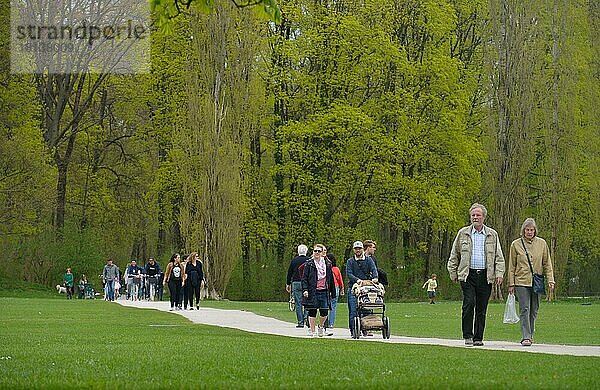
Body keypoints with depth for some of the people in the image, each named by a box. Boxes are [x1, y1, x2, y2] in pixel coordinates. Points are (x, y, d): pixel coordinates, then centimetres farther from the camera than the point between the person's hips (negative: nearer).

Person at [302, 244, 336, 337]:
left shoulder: (327, 264, 10)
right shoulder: (309, 264, 1)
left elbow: (331, 278, 16)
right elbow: (304, 278, -2)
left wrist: (332, 291, 14)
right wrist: (305, 289, -13)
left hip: (324, 291, 2)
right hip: (312, 292, -2)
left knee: (324, 312, -4)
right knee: (312, 312, 1)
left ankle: (321, 326, 24)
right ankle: (312, 331, 10)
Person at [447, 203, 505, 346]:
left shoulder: (492, 235, 10)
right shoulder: (463, 233, 8)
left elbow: (499, 257, 11)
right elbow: (454, 255, 13)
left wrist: (499, 273, -1)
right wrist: (453, 273, 7)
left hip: (485, 275, 1)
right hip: (467, 275, -1)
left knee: (482, 309, 3)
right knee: (469, 303, -16)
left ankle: (478, 337, 11)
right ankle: (467, 335, -8)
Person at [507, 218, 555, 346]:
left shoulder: (542, 243, 7)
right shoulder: (516, 244, 4)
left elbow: (547, 263, 11)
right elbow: (512, 266, 7)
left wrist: (550, 280, 1)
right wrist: (511, 284, 2)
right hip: (521, 282, -2)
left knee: (534, 310, 6)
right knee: (524, 309, -10)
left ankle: (530, 335, 18)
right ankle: (526, 337, -14)